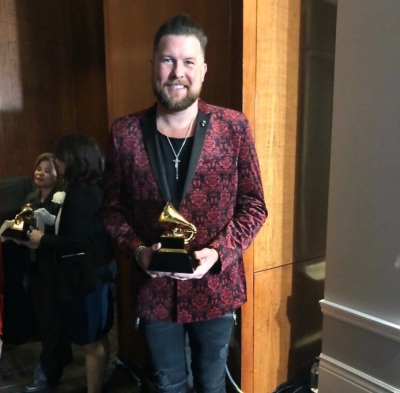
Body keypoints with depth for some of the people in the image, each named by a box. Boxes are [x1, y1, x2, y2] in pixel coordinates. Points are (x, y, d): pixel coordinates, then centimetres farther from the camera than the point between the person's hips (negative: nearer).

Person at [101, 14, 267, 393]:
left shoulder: (234, 127, -9)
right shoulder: (125, 132, -6)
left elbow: (254, 205, -5)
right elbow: (112, 208, 1)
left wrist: (219, 252, -18)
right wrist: (137, 249, -16)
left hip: (215, 286, 0)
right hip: (154, 287, 1)